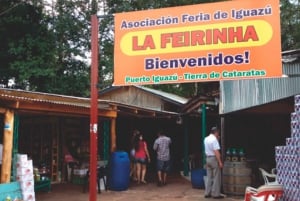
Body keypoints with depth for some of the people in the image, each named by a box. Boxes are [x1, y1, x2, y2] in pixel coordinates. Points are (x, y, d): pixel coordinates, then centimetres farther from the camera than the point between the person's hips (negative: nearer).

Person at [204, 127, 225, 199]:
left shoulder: (206, 139, 10)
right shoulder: (214, 139, -15)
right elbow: (216, 151, -21)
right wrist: (220, 162, -19)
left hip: (208, 158, 8)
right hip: (214, 159, -8)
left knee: (209, 177, 13)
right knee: (216, 177, 0)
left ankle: (207, 193, 16)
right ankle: (216, 194, 3)